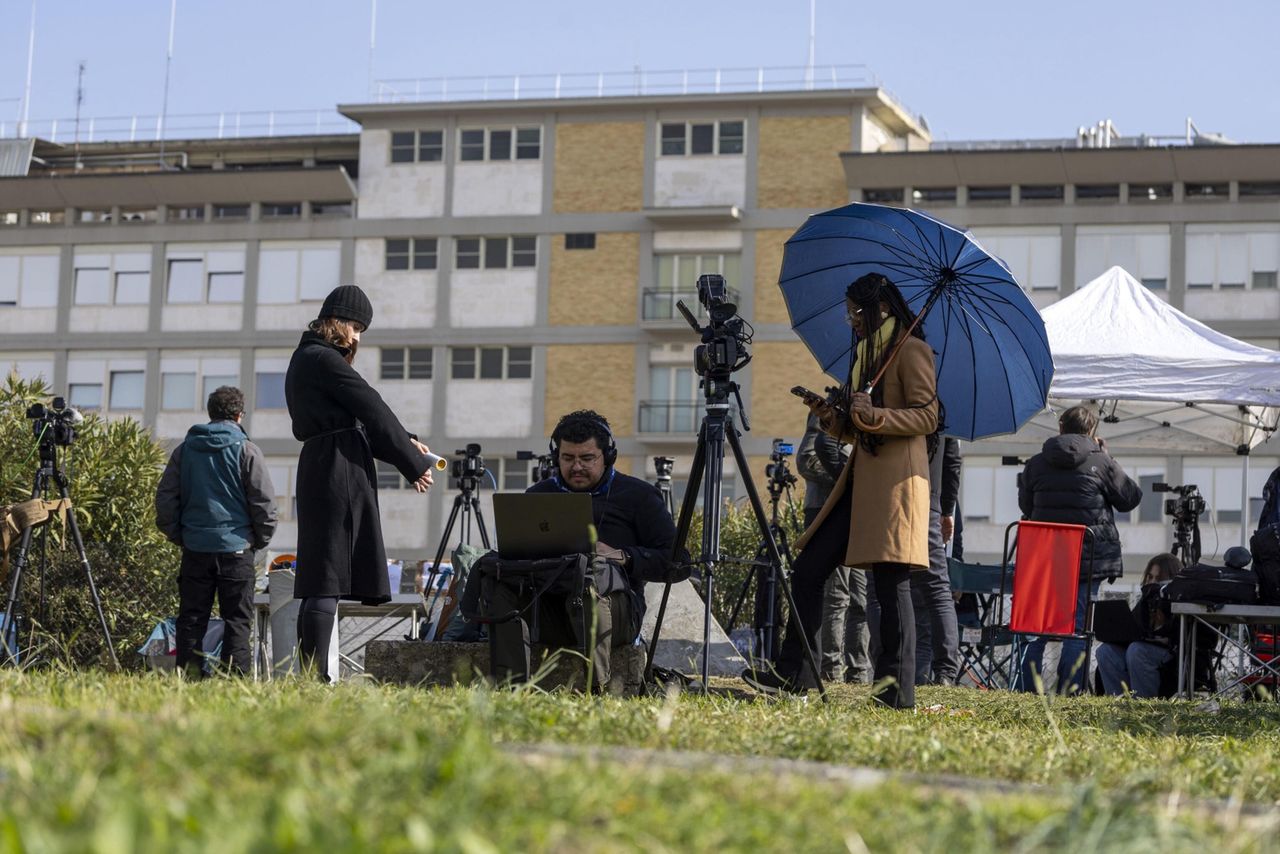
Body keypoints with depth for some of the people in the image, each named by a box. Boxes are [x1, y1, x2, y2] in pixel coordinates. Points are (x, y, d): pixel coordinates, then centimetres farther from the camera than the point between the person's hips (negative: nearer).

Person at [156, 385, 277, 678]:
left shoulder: (184, 449, 7)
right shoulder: (246, 450, -5)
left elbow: (165, 498, 8)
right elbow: (264, 502, -4)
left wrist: (176, 534, 17)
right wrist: (260, 540, 9)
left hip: (195, 546, 3)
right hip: (236, 546, -3)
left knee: (191, 616, 8)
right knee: (237, 618, 1)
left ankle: (189, 673, 5)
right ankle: (236, 674, -5)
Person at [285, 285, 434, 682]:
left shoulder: (305, 359, 22)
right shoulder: (324, 359, -8)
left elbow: (358, 420, 22)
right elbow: (373, 410, -7)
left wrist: (404, 442, 13)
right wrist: (414, 464, -1)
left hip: (318, 469, 10)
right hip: (340, 471, -10)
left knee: (319, 580, 8)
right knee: (328, 579, -12)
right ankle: (319, 676, -14)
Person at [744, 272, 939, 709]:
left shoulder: (911, 350, -3)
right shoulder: (865, 353, 25)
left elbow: (927, 417, -11)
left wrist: (876, 417, -23)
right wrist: (829, 415, 6)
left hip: (896, 480, -9)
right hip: (860, 478, 9)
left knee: (890, 582, -10)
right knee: (807, 570, 2)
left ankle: (898, 688, -7)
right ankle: (793, 674, 5)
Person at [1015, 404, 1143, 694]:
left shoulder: (1035, 464, 3)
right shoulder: (1100, 462, -6)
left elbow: (1025, 506, 12)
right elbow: (1131, 498, 4)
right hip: (1089, 558, -2)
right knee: (1078, 625, 2)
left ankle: (1025, 688, 8)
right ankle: (1070, 690, -2)